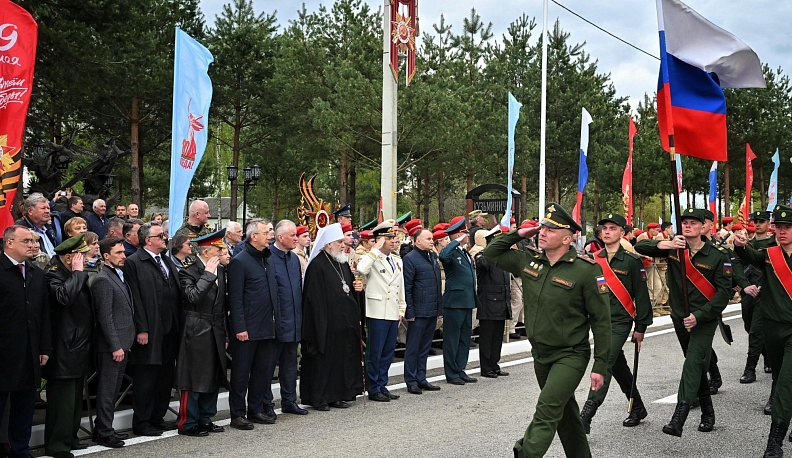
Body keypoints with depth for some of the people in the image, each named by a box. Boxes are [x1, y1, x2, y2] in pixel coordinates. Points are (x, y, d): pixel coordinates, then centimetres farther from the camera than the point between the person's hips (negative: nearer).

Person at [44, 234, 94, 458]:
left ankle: (70, 437, 24)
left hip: (79, 346, 10)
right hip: (63, 349, -10)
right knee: (62, 398, -5)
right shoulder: (53, 274, -13)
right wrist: (78, 272, -23)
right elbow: (64, 296, -33)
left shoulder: (74, 274, 15)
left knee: (75, 397, 15)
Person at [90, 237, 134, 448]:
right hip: (111, 346, -9)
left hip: (122, 343, 9)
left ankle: (104, 428, 24)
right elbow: (105, 317, -18)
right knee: (107, 390, -1)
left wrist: (125, 343, 14)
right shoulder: (103, 280, -14)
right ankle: (104, 433, 7)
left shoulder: (119, 276, 15)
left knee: (113, 389, 15)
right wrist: (115, 346, -19)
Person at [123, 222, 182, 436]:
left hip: (170, 329, 8)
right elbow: (135, 298, -13)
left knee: (165, 377, 13)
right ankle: (141, 422, 8)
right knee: (146, 378, -1)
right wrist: (141, 329, -17)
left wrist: (179, 324, 9)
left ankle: (158, 418, 24)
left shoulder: (167, 261, 17)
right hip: (150, 331, -8)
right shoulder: (134, 262, -8)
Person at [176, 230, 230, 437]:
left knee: (213, 379, 13)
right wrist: (208, 274, -23)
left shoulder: (221, 271, 11)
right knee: (193, 380, -2)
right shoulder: (189, 272, -11)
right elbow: (193, 296, -28)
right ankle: (187, 424, 7)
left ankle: (205, 419, 24)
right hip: (196, 334, -8)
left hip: (216, 334, 8)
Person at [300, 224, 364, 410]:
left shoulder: (343, 263, 13)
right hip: (326, 324, -8)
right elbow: (314, 298, -17)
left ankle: (337, 395, 20)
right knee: (323, 360, -1)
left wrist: (357, 288, 2)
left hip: (344, 322, 8)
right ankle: (319, 398, 8)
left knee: (342, 359, 11)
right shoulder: (317, 265, -13)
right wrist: (321, 324, -21)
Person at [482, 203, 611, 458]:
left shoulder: (586, 270, -16)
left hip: (570, 355, -6)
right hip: (540, 354, 7)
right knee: (565, 413, 20)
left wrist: (600, 366, -13)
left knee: (546, 413, -18)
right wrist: (518, 234, -2)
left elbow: (601, 320, -13)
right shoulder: (528, 260, 0)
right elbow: (491, 254, 13)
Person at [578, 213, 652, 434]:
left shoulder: (632, 261, -6)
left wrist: (641, 327, -5)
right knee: (618, 366, 16)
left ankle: (585, 417, -19)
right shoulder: (594, 259, 7)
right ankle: (637, 408, 33)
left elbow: (641, 295, -4)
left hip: (620, 322, -6)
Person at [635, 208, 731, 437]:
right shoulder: (674, 249, 1)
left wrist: (699, 315, -17)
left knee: (693, 364, -18)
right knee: (697, 366, 16)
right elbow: (640, 247, -6)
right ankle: (708, 413, 31)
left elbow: (724, 291, -8)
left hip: (705, 319, -4)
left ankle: (678, 420, -27)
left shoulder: (717, 256, -7)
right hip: (680, 317, 5)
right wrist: (665, 244, -26)